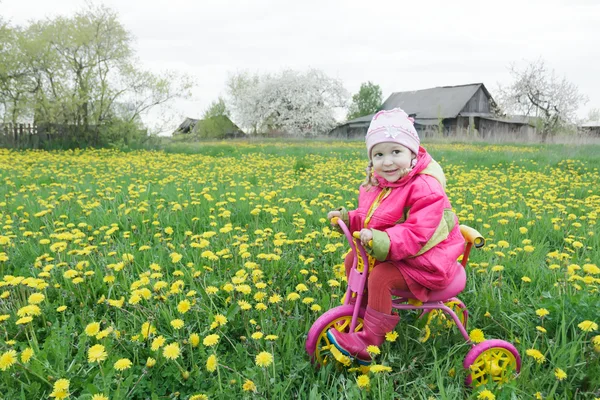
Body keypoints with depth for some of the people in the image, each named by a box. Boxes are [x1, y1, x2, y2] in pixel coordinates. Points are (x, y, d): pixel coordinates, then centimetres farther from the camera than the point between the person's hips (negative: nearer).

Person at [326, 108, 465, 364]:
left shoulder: (425, 189, -25)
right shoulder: (377, 185, 2)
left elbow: (417, 234, -33)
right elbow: (369, 217, 14)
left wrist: (384, 241, -47)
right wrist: (347, 218, -4)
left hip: (424, 261, -9)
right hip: (386, 252, 9)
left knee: (380, 277, -26)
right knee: (353, 260, 2)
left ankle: (367, 343, -12)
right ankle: (359, 312, 18)